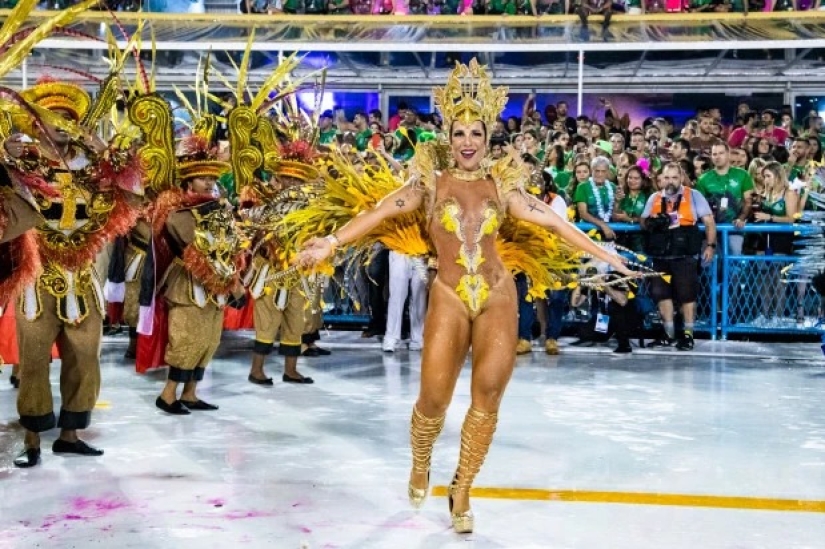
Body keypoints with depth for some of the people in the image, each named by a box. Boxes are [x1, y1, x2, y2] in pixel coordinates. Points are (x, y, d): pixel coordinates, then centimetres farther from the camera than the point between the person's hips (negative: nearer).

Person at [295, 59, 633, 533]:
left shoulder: (502, 185, 7)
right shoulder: (431, 182, 2)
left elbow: (554, 222, 9)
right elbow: (382, 212, -11)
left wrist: (605, 256, 10)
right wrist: (332, 242, -24)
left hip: (498, 295, 2)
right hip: (449, 298, -2)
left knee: (488, 396, -3)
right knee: (434, 398, -4)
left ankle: (461, 491, 13)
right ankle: (421, 465, 28)